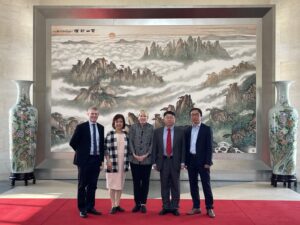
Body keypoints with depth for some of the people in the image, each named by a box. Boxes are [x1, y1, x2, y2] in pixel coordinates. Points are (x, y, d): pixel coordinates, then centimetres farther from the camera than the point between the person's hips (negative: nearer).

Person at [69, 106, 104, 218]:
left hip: (96, 160, 4)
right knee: (82, 185, 4)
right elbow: (73, 142, -4)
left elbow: (102, 144, 12)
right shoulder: (81, 127, -6)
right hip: (84, 160, -4)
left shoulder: (101, 128, 8)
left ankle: (90, 207, 21)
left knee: (92, 185, 10)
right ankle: (82, 209, 13)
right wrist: (81, 152, 1)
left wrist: (101, 159, 8)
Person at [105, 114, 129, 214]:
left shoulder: (126, 135, 5)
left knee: (120, 184, 10)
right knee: (112, 184, 3)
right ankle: (113, 206, 11)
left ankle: (117, 205, 20)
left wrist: (127, 162, 6)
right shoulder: (110, 134, -6)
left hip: (123, 163, 4)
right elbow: (106, 149, -6)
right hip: (113, 163, -4)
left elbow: (128, 148, 10)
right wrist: (108, 161, -13)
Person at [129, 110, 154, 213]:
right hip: (134, 159, 1)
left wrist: (146, 155, -10)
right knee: (136, 182, 5)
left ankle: (143, 204, 12)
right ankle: (137, 203, 13)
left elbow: (152, 143, -1)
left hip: (147, 159, -1)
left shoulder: (151, 128, 2)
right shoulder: (133, 127, 7)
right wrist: (134, 154, -8)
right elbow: (130, 142, 3)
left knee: (145, 182, 4)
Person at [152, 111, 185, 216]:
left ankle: (174, 207, 13)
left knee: (175, 185, 5)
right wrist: (154, 162, 0)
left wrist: (182, 162, -6)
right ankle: (165, 207, 15)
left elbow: (183, 147, 0)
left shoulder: (180, 131, 2)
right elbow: (154, 148, 5)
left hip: (175, 161, -1)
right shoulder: (157, 132, 5)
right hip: (163, 161, 1)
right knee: (164, 185, 6)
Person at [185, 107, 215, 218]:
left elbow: (209, 147, -7)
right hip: (191, 160, 4)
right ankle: (196, 207, 17)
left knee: (206, 184, 0)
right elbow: (186, 146, 10)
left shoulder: (207, 129, -3)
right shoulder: (187, 130, 10)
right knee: (193, 184, 8)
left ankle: (209, 208, 8)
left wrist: (208, 162, -13)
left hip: (202, 161, -4)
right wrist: (185, 161, 4)